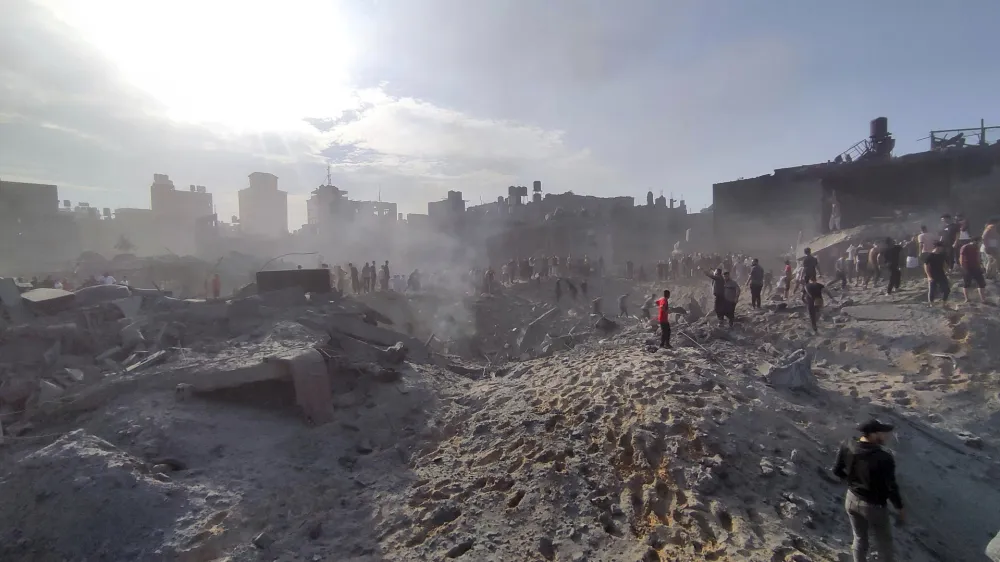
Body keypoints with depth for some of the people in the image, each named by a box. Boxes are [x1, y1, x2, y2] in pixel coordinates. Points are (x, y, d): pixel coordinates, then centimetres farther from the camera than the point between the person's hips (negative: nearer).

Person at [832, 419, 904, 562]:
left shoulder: (846, 448, -15)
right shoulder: (884, 458, -31)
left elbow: (837, 471, -1)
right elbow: (891, 487, -20)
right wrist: (900, 508, -2)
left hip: (852, 500, 5)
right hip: (874, 506, -4)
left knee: (860, 538, 24)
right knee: (884, 543, 20)